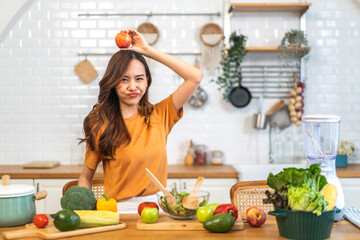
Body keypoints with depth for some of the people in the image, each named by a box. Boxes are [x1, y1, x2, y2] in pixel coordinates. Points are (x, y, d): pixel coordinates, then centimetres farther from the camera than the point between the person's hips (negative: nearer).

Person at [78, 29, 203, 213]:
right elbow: (85, 178, 9)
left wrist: (148, 51, 0)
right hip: (119, 210, -1)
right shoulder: (101, 125, 1)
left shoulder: (160, 115, 5)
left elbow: (195, 77, -1)